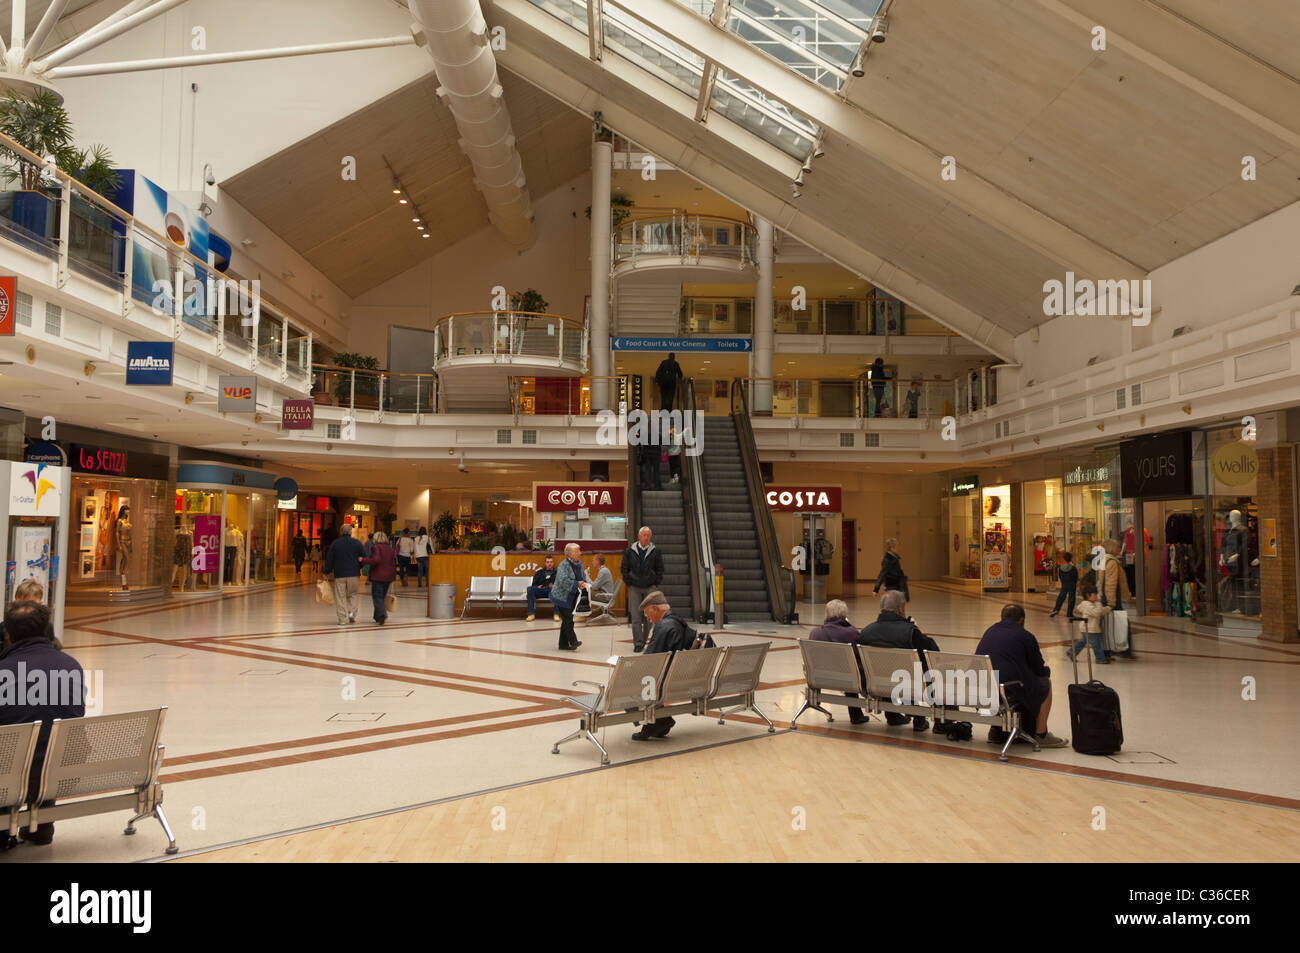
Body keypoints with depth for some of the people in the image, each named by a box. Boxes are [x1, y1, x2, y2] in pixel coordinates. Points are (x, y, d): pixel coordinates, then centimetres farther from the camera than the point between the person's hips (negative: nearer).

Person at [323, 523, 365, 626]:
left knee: (340, 597, 5)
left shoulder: (335, 543, 1)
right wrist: (359, 567, 20)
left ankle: (343, 619, 2)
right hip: (354, 574, 1)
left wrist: (327, 572, 12)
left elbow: (329, 559, 3)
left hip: (339, 575, -1)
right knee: (352, 595, 17)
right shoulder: (357, 543, 0)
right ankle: (352, 613, 0)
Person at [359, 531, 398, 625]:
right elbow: (394, 563, 15)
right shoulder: (390, 548, 13)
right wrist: (393, 575, 20)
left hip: (378, 576, -7)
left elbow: (376, 560, -22)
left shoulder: (376, 547, -9)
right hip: (388, 576, 7)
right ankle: (378, 617, 20)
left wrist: (363, 560, -14)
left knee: (377, 597, -5)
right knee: (382, 596, 15)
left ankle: (382, 615, -22)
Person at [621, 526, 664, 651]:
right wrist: (628, 583, 0)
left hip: (650, 588, 0)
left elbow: (660, 570, 8)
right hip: (634, 588, 0)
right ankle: (638, 643, -3)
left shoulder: (656, 552, 2)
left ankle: (645, 641, 15)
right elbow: (624, 569, 7)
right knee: (635, 617, -5)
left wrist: (655, 584, 0)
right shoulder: (629, 551, 3)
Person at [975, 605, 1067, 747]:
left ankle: (996, 730, 33)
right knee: (1045, 683, 19)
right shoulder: (1026, 636, 3)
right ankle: (1041, 734, 20)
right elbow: (1039, 670, 10)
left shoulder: (990, 630, 20)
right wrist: (1047, 670, 35)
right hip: (1009, 691, -6)